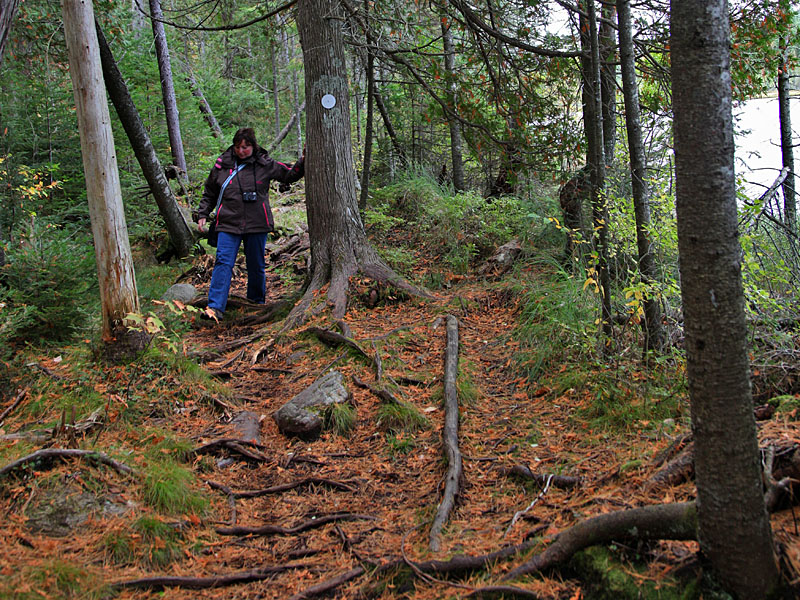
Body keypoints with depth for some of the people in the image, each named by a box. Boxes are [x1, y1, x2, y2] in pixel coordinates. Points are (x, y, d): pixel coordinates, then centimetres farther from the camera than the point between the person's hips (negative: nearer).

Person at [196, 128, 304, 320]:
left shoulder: (265, 165, 3)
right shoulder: (222, 164, 5)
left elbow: (289, 175, 13)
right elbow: (210, 193, 15)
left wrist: (302, 162, -3)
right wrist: (203, 214, 10)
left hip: (257, 224, 0)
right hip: (228, 224, 0)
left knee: (256, 265, 10)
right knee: (223, 262, -11)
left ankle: (257, 302, 29)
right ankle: (215, 307, -14)